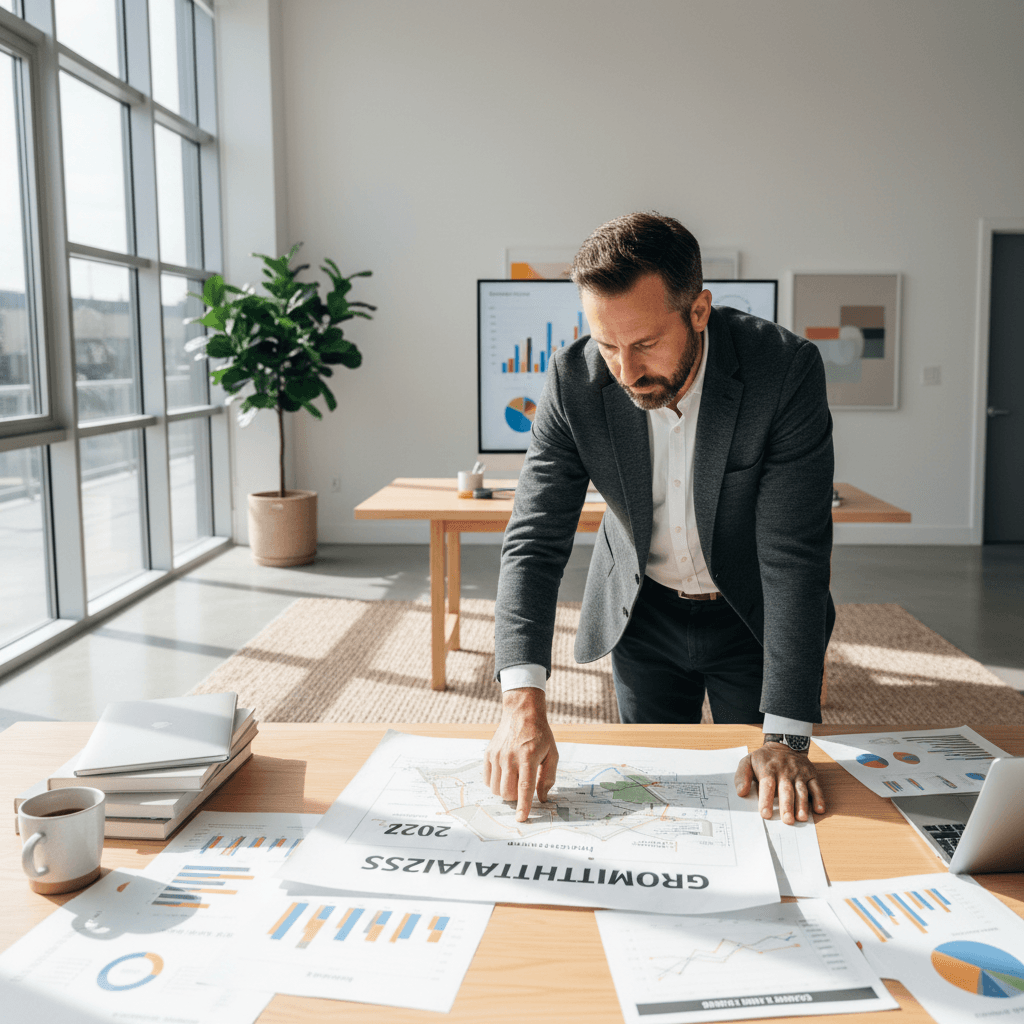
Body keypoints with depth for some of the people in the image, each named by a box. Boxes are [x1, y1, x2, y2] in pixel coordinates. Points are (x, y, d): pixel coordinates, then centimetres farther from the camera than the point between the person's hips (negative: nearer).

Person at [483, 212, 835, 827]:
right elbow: (536, 540, -22)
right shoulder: (574, 380, -21)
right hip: (642, 615, 2)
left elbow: (795, 555, -29)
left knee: (766, 803, 11)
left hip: (753, 616, -1)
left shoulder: (787, 369, -28)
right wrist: (523, 700, -36)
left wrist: (785, 738, -32)